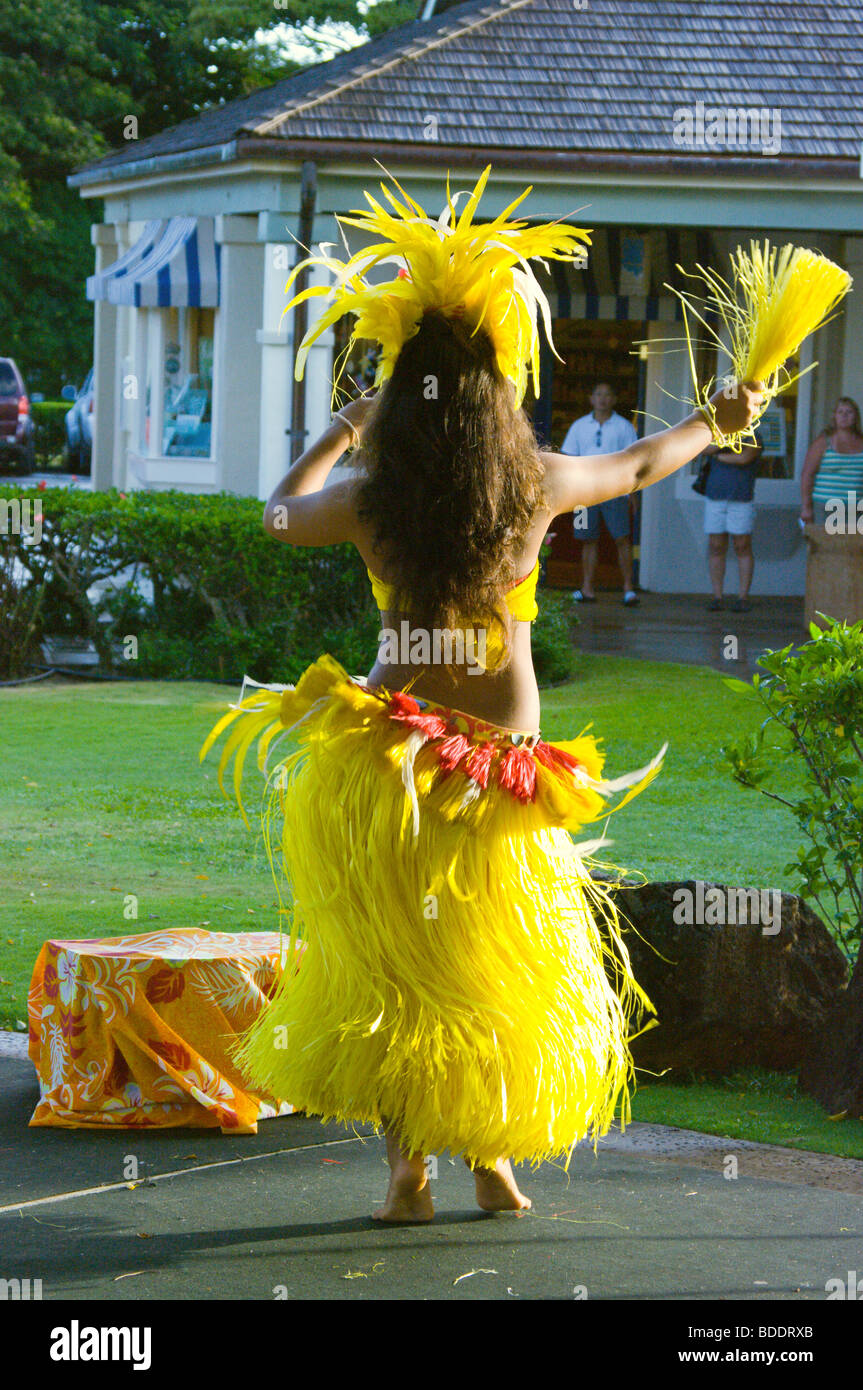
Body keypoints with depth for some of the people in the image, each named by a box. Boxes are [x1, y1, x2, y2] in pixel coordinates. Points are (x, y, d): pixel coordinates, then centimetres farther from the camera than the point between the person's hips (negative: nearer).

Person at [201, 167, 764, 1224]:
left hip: (384, 757, 0)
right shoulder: (537, 485, -6)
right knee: (498, 970, 17)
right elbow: (640, 466, 14)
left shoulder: (368, 501, -7)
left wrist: (339, 430, 29)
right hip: (505, 765, 0)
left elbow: (281, 513, 15)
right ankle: (494, 1156, 23)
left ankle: (405, 1165, 10)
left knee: (386, 966, 12)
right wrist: (718, 422, 33)